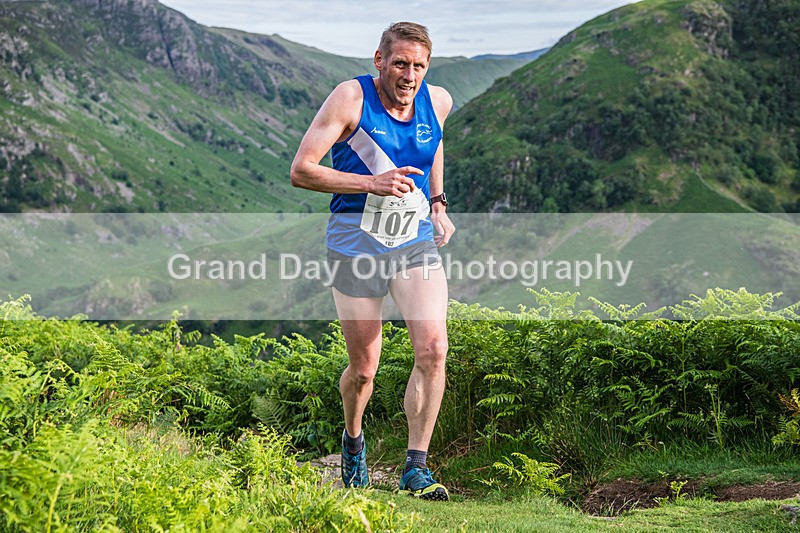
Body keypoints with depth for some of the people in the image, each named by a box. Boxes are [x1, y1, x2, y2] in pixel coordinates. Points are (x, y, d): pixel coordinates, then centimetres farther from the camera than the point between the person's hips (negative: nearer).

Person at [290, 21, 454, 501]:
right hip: (357, 242, -3)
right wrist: (371, 183, -22)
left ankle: (416, 468, -5)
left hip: (416, 240, 3)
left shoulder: (438, 102, 2)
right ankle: (353, 440, 37)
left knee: (433, 349, -15)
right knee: (364, 368, 4)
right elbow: (301, 171, -13)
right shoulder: (352, 97, -12)